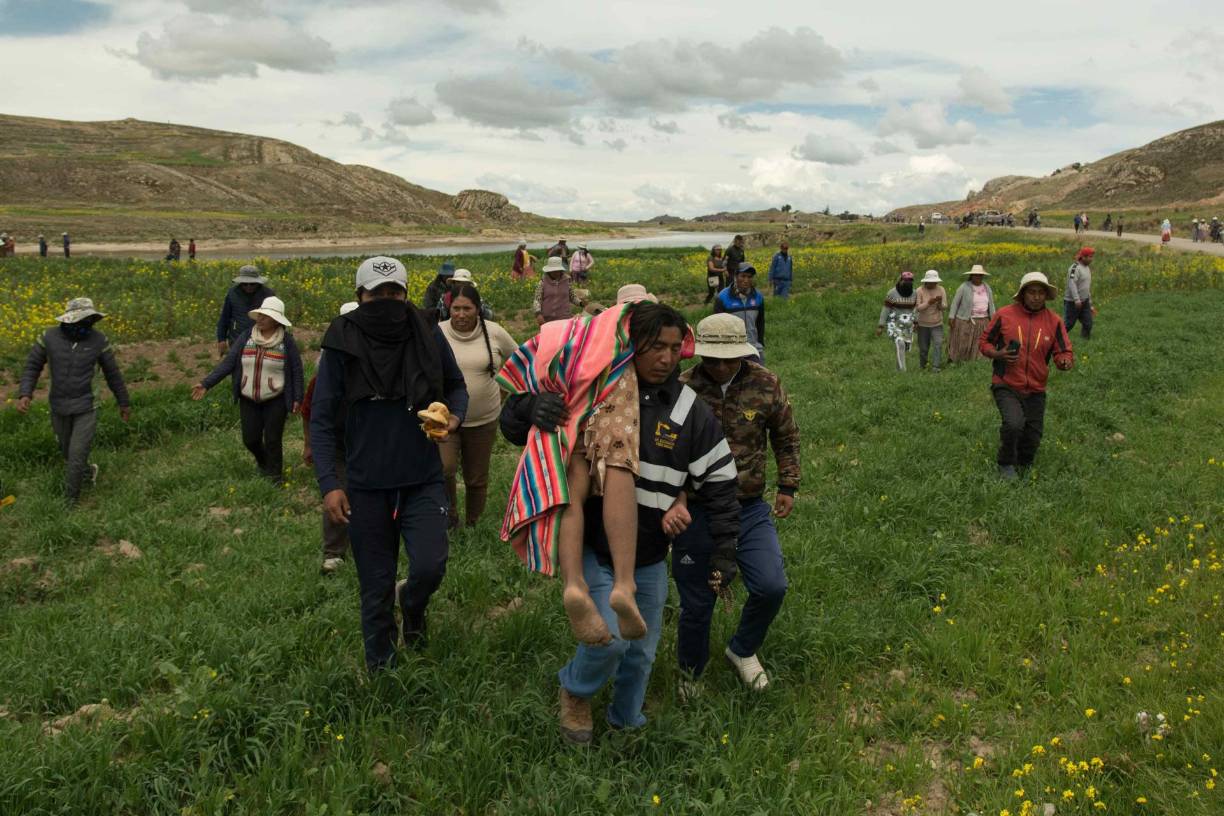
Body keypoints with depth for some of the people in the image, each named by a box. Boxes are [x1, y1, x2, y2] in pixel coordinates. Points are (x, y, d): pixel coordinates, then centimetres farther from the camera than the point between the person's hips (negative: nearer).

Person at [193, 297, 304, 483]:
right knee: (250, 439, 8)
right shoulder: (246, 337, -1)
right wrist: (206, 383, -8)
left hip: (275, 401, -3)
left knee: (272, 440, 0)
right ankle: (263, 463, 39)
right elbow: (228, 363, -2)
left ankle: (274, 476, 20)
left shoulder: (286, 341, -7)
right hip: (248, 400, 3)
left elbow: (296, 371, -3)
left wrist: (298, 398, -6)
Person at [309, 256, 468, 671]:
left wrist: (455, 416, -10)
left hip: (423, 481, 1)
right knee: (375, 589, 9)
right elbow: (321, 419, -4)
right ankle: (381, 670, 32)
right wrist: (328, 483, -13)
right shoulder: (342, 345, -8)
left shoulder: (429, 336, -4)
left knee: (430, 567, -15)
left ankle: (412, 604, 23)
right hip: (367, 487, 0)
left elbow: (456, 386, 12)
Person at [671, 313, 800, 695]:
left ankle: (743, 650, 23)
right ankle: (691, 675, 35)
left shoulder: (766, 384, -5)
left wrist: (788, 486, 11)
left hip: (750, 509, 2)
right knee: (697, 603, 7)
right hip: (696, 512, -2)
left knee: (771, 587, -9)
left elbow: (786, 437, 12)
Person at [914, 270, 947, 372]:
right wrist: (929, 302, -30)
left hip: (937, 324, 1)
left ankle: (935, 367, -15)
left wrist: (940, 302, -28)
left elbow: (945, 307, -7)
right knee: (923, 348, 9)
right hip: (923, 324, -1)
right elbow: (918, 308, -16)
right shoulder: (920, 291, -12)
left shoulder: (941, 290, -5)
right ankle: (922, 365, 34)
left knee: (939, 344, -17)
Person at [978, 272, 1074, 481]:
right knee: (1014, 423, -27)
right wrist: (998, 354, -18)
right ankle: (1006, 465, -1)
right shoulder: (1004, 315, -7)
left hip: (1035, 391, 3)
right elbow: (984, 343, 3)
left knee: (1032, 439, 9)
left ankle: (1023, 466, 42)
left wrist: (1065, 361, -24)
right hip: (1006, 386, -3)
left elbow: (1063, 352, 0)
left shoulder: (1054, 321, -1)